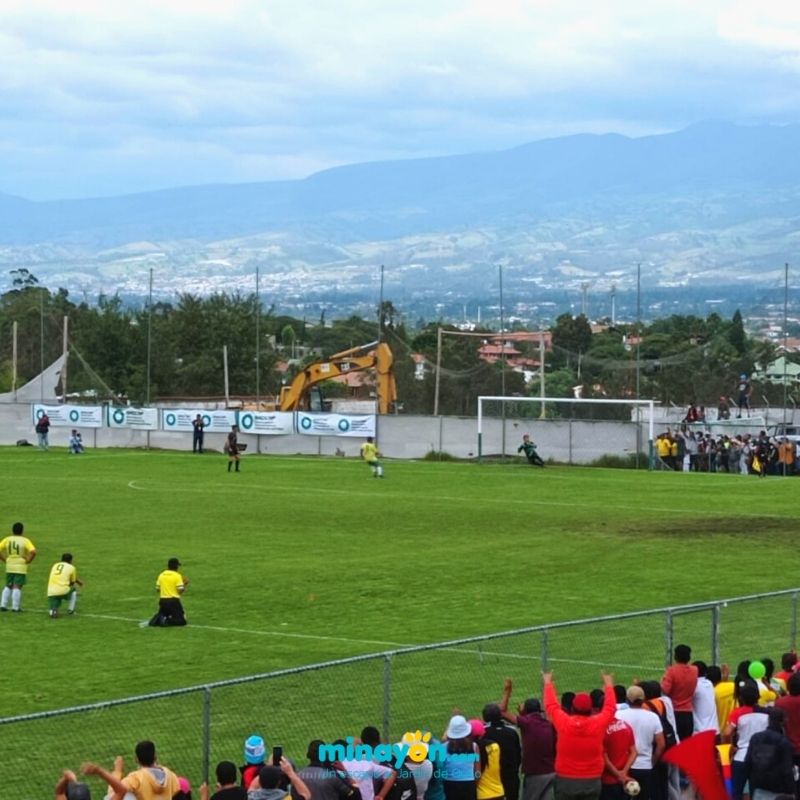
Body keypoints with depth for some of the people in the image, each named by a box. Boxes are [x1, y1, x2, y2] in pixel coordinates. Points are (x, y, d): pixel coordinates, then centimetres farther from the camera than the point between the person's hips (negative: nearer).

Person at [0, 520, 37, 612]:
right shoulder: (25, 541, -7)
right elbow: (33, 552, -20)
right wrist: (28, 560, -6)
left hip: (9, 567, 3)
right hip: (21, 567, -3)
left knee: (8, 586, 16)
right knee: (17, 587, 0)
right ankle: (15, 607, 0)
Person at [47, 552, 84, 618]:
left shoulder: (55, 565, 21)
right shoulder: (71, 567, 8)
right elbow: (72, 582, 15)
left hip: (51, 592, 3)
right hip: (63, 592, -3)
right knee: (74, 591, 28)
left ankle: (53, 610, -12)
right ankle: (70, 610, 19)